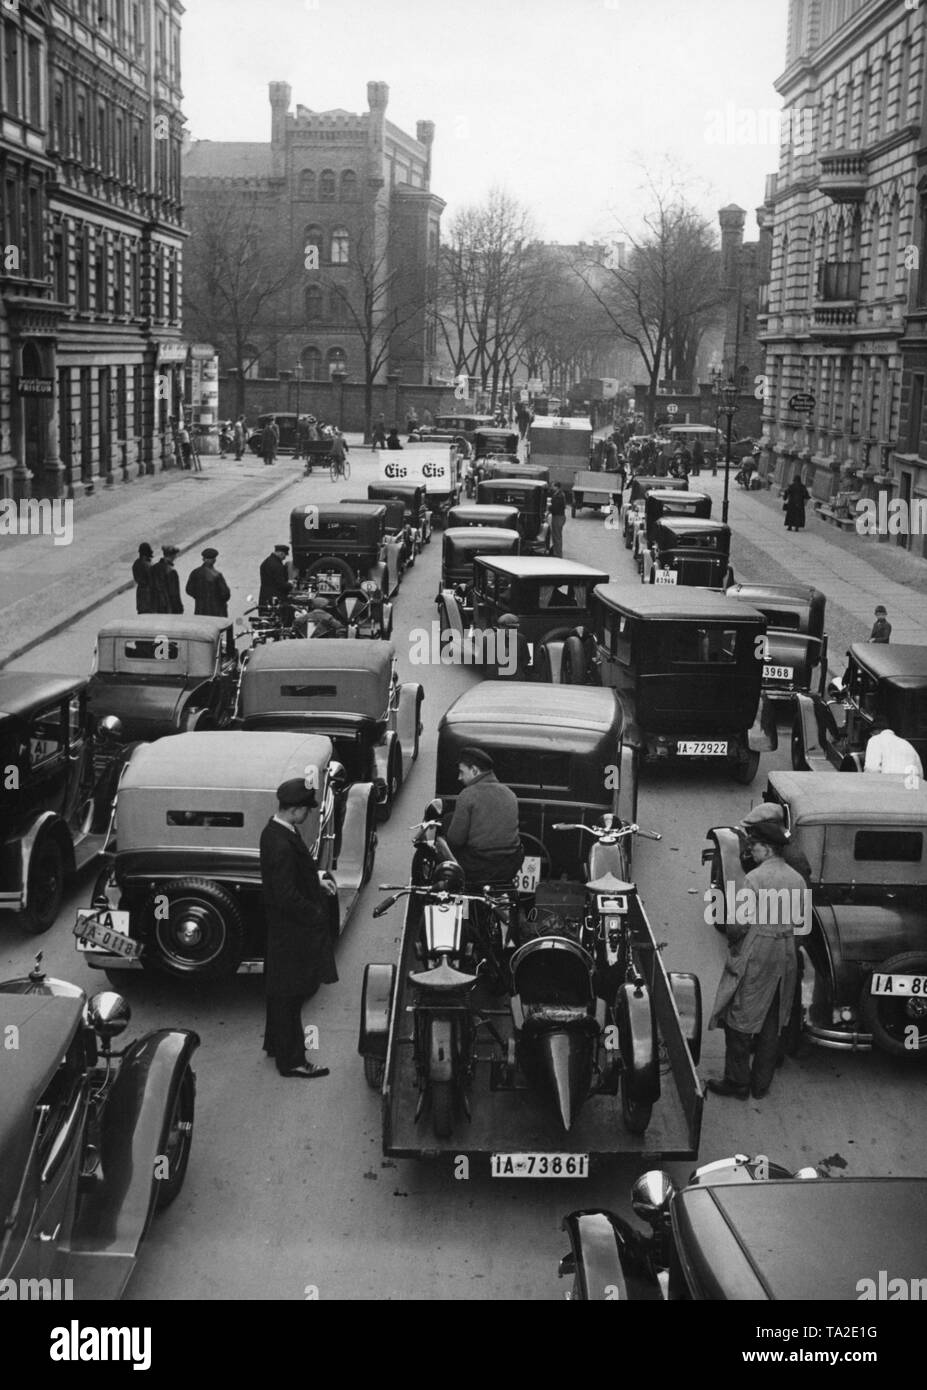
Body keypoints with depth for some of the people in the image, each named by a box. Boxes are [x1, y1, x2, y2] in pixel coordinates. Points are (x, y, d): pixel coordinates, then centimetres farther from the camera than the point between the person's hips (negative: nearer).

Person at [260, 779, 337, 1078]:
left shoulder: (274, 830, 1)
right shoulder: (282, 845, -30)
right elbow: (288, 897, -29)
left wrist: (317, 883, 9)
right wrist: (316, 913, -17)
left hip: (282, 927, 10)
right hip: (292, 930, -10)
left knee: (281, 990, 24)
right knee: (291, 994, 3)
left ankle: (276, 1043, 40)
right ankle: (291, 1060, 15)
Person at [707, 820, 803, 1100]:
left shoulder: (755, 878, -17)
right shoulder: (797, 879, 4)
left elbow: (738, 923, -17)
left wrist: (733, 940, 2)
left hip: (754, 957, -7)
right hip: (786, 955, 7)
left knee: (739, 1022, 5)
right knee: (772, 1023, 14)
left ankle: (737, 1083, 11)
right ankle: (761, 1084, 22)